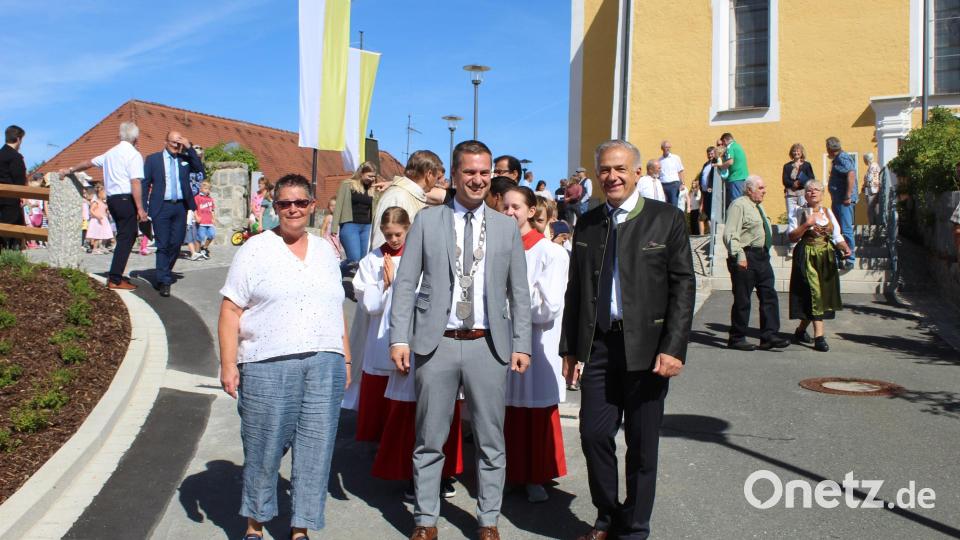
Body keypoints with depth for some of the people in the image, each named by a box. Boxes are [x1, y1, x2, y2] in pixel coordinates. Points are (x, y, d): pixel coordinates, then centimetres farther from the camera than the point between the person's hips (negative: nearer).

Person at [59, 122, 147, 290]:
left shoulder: (110, 153, 17)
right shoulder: (134, 154, -7)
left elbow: (90, 162, 31)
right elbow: (136, 183, -17)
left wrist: (70, 170, 47)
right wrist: (140, 208, -18)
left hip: (111, 199, 8)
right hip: (126, 200, -8)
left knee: (126, 236, 18)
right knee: (126, 238, -6)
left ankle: (116, 275, 21)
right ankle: (115, 280, -8)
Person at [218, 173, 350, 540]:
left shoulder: (325, 251, 15)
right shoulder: (255, 249, 2)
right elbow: (231, 310, -2)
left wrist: (345, 360, 14)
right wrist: (228, 364, -9)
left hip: (325, 366, 4)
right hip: (268, 367, -3)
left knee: (315, 451, 5)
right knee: (263, 449, 5)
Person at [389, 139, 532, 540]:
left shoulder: (506, 227, 9)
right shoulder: (426, 221, 5)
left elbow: (519, 292, 9)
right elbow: (405, 283, 2)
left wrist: (522, 344, 2)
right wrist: (399, 337, -6)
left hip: (488, 345, 1)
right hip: (436, 343, -1)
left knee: (491, 441, 9)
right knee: (429, 440, 8)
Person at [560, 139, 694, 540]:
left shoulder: (667, 219, -1)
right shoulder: (587, 223, 9)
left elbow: (683, 287, -4)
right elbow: (575, 289, 12)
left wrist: (673, 348, -12)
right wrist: (570, 347, 9)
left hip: (646, 346, -3)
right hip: (598, 345, 3)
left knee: (642, 446, 7)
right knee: (594, 435, 4)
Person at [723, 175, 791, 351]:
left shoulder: (758, 207, 20)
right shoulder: (739, 205, -9)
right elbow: (730, 234, -18)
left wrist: (766, 253, 20)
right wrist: (739, 255, -25)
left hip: (762, 256, 9)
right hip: (746, 257, -9)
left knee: (769, 296, 4)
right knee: (742, 299, -2)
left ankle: (769, 336, 7)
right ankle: (737, 338, 7)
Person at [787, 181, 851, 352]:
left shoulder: (828, 213, 12)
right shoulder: (799, 212, 0)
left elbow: (836, 237, 9)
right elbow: (792, 237, -7)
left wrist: (845, 248, -9)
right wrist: (806, 225, -19)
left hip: (827, 258, 5)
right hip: (807, 257, -5)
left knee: (825, 293, 7)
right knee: (814, 293, -13)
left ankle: (801, 331, 23)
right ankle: (819, 337, -14)